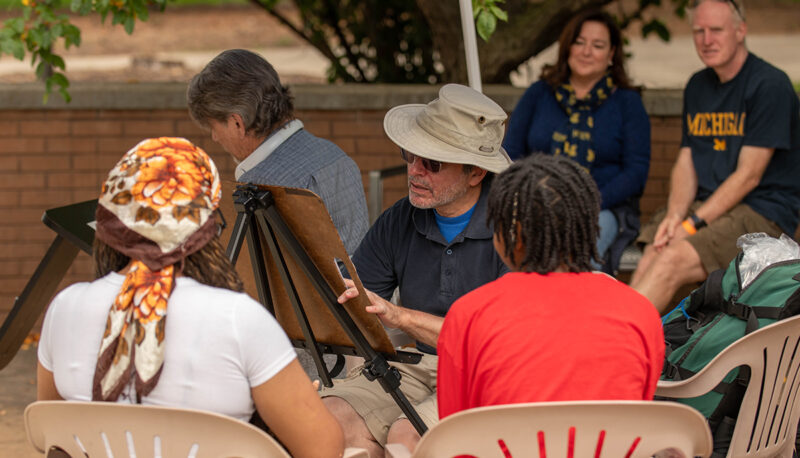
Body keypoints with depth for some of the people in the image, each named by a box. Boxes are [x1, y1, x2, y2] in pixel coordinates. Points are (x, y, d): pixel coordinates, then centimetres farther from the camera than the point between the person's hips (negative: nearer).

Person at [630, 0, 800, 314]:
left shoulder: (770, 85, -9)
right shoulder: (698, 86, 16)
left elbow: (748, 175, -13)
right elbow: (686, 162, 14)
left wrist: (693, 224, -16)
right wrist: (674, 215, -6)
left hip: (762, 213, -7)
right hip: (704, 205, 7)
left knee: (673, 259, -28)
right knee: (649, 262, -22)